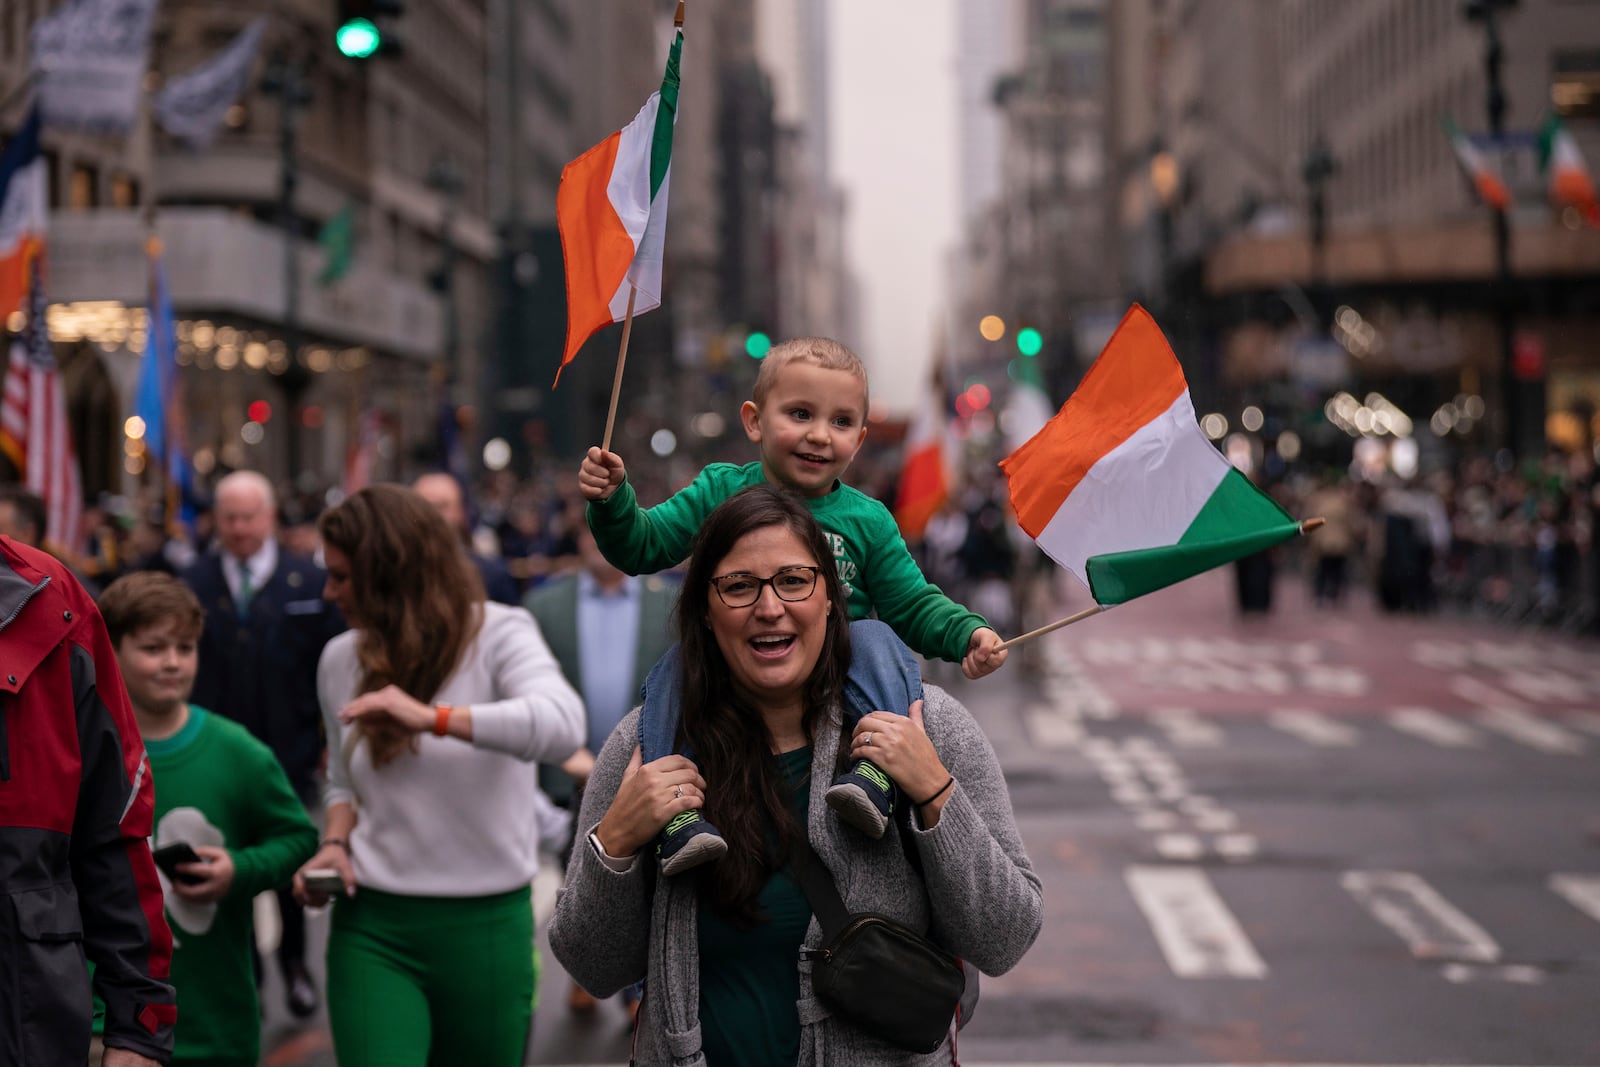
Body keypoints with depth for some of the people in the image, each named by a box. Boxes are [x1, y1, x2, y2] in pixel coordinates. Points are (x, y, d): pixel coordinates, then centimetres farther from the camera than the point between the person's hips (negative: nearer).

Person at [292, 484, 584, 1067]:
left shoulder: (496, 633, -7)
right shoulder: (341, 658, 8)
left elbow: (562, 727, -26)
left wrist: (432, 717, -33)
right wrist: (335, 843, 1)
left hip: (484, 927, -2)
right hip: (372, 929, 2)